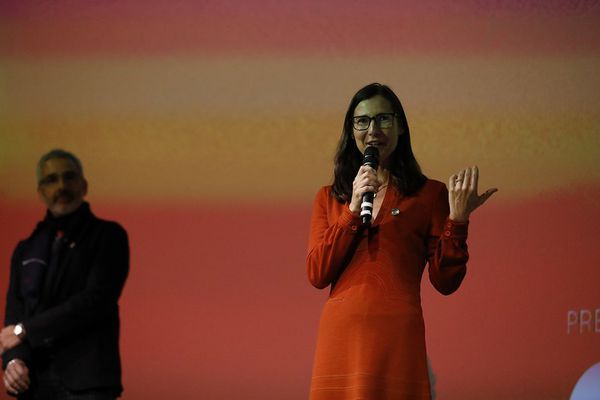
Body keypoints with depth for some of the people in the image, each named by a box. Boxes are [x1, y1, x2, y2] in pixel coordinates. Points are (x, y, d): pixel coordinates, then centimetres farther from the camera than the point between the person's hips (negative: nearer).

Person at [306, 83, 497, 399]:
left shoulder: (429, 194, 7)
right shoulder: (329, 198, 15)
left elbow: (445, 281, 3)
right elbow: (317, 275, 1)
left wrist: (457, 220, -9)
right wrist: (354, 210, -6)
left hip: (396, 336, -2)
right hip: (339, 335, 2)